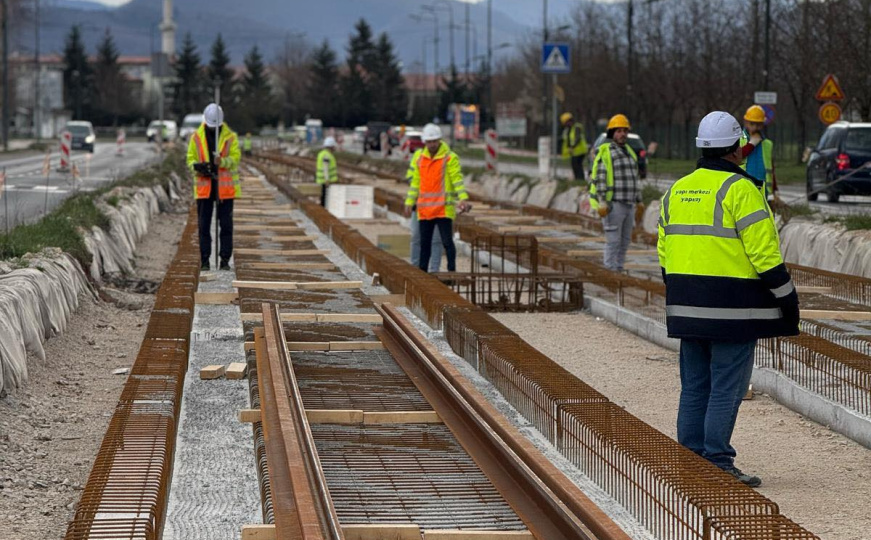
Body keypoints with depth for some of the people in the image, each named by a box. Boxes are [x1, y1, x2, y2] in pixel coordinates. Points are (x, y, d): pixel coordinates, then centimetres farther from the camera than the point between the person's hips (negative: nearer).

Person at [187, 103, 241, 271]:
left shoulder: (230, 137, 0)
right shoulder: (197, 137, 4)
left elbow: (235, 158, -7)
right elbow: (191, 158, 5)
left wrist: (222, 161, -28)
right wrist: (197, 167, -17)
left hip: (225, 187, -1)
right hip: (204, 186, 1)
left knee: (226, 224, 1)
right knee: (204, 225, 2)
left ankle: (225, 259, 7)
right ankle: (205, 260, 8)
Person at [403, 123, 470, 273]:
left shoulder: (450, 158, -6)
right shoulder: (419, 158, 11)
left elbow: (457, 180, -11)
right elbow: (415, 182, 17)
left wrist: (463, 199, -24)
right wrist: (409, 203, 14)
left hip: (443, 208, -5)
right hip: (424, 209, 5)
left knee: (447, 241, -6)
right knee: (425, 242, 10)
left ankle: (452, 270, -1)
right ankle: (422, 271, 17)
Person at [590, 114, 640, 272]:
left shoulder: (629, 151, 18)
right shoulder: (605, 151, -7)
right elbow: (600, 178, -13)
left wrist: (638, 201, 19)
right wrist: (602, 202, -19)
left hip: (629, 204, 8)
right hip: (612, 204, -8)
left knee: (625, 241, 10)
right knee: (613, 241, -7)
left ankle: (619, 269, 18)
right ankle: (611, 271, -4)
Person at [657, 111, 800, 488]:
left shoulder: (677, 190, 12)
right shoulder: (739, 189, -12)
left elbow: (665, 250, 16)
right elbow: (763, 250, -15)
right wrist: (787, 297, -7)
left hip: (688, 307, 7)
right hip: (731, 308, -7)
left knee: (694, 386, 13)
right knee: (727, 387, -3)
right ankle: (717, 464, -4)